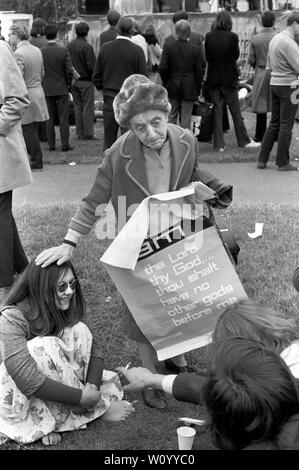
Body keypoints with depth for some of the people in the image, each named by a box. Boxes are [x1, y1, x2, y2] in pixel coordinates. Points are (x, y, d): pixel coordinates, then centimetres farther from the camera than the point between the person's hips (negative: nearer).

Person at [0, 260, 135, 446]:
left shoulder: (66, 310, -5)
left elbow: (92, 351, -6)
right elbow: (27, 379, -35)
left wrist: (91, 387, -26)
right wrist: (82, 397, -33)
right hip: (20, 401, -6)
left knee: (79, 331, -13)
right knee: (47, 346, -32)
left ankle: (52, 423, -14)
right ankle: (97, 409, -14)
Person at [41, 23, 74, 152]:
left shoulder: (40, 52, -5)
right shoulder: (63, 50, -10)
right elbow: (69, 70, -9)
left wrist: (42, 84, 12)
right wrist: (68, 84, 6)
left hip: (47, 89, 2)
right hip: (62, 89, -2)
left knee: (49, 118, 9)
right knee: (63, 118, 3)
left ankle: (51, 144, 11)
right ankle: (65, 144, 3)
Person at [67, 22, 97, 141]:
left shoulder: (69, 46, 3)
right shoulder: (87, 47, -15)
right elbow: (92, 66, -16)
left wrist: (72, 75, 15)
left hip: (74, 81, 6)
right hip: (86, 81, -6)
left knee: (77, 107, 12)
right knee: (88, 108, -1)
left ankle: (80, 133, 16)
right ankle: (88, 134, 0)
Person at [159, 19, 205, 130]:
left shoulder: (168, 48, -5)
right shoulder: (196, 50, -6)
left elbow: (162, 69, -8)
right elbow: (199, 71, -5)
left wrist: (166, 83, 8)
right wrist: (198, 90, 5)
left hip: (172, 87, 1)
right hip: (189, 88, -1)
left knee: (171, 116, 12)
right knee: (186, 118, 4)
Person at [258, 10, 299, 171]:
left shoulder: (275, 39, 11)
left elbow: (269, 65, 18)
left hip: (274, 83, 8)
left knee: (274, 123, 14)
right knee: (286, 126, 0)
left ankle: (262, 160, 15)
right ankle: (282, 162, 6)